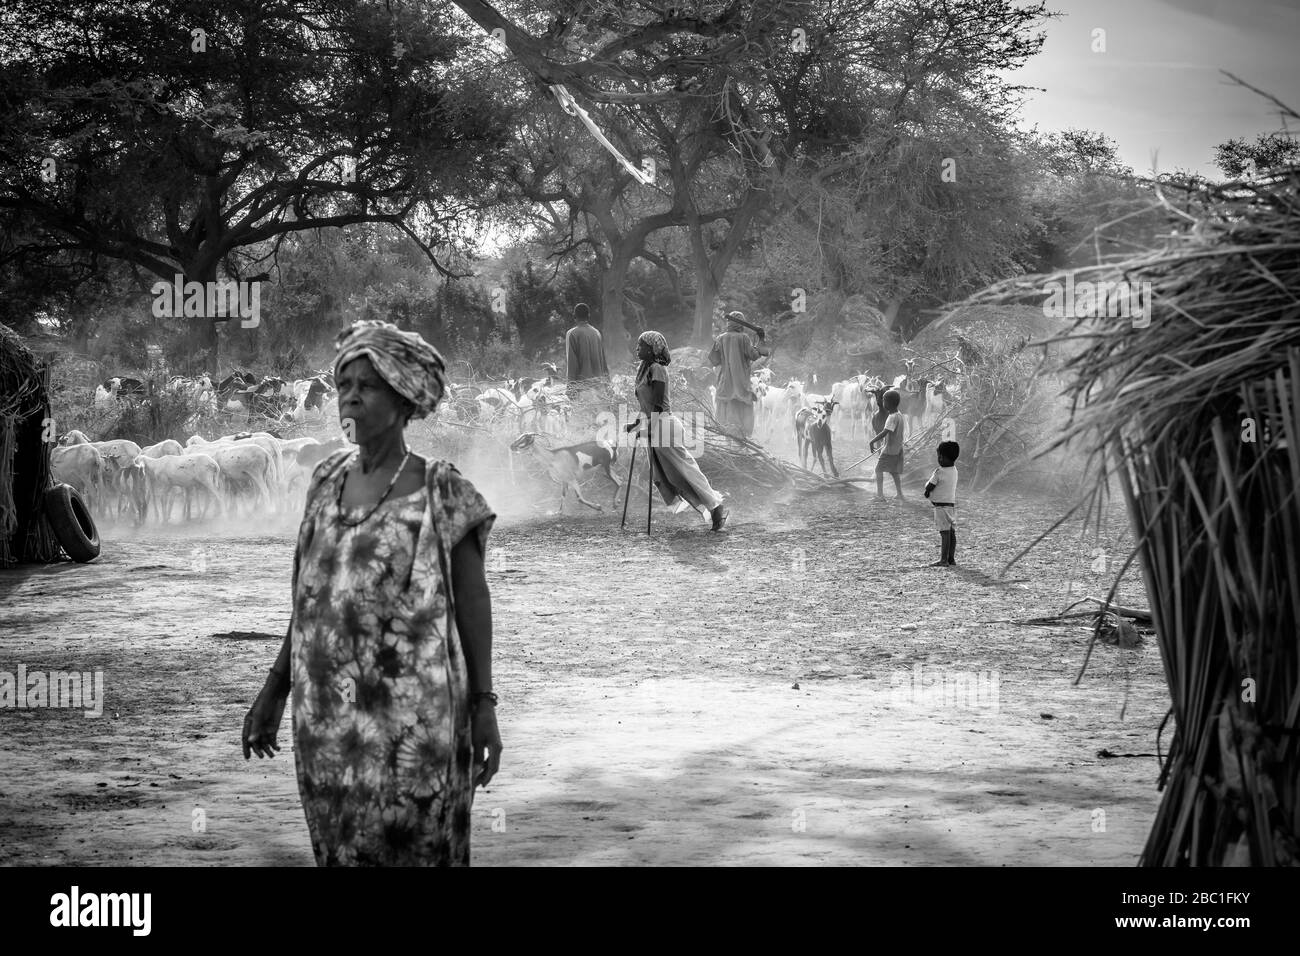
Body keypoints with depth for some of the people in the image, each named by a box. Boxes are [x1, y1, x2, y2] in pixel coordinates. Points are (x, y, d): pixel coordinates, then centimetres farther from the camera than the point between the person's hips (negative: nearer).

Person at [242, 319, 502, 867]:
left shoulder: (443, 492, -6)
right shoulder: (328, 479, 8)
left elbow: (474, 601, -4)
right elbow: (310, 598, 14)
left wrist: (485, 706, -10)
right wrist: (273, 692, 14)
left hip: (412, 717, -5)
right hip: (329, 714, 5)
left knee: (416, 849, 0)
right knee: (342, 849, 9)